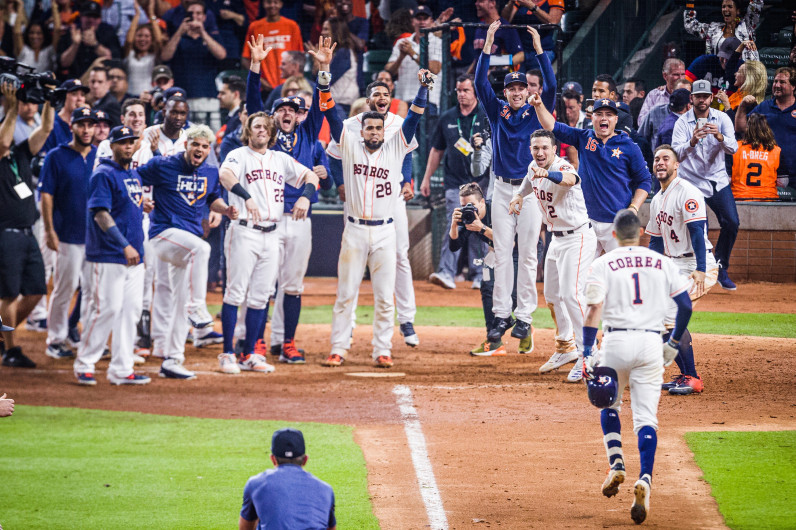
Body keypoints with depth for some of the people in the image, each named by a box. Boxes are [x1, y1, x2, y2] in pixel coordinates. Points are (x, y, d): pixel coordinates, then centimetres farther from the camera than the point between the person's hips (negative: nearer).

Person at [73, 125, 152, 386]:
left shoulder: (134, 176, 17)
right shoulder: (104, 175, -9)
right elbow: (101, 214, -17)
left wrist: (139, 247, 17)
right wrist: (125, 246, -23)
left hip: (133, 256, 8)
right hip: (107, 256, -8)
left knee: (130, 311, 6)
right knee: (106, 309, -9)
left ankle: (121, 370, 9)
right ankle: (84, 365, 2)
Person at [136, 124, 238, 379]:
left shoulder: (211, 174, 11)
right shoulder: (163, 166, -5)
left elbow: (213, 199, 25)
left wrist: (226, 210, 4)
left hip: (189, 239, 6)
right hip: (163, 233, -6)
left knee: (178, 303, 6)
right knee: (200, 248, -36)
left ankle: (171, 359, 10)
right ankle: (197, 307, -33)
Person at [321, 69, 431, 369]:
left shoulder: (395, 148, 7)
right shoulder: (350, 146, 5)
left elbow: (414, 118, 1)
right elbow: (331, 114, 0)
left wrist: (423, 87, -10)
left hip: (385, 233, 1)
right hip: (355, 231, -1)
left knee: (384, 296, 2)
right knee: (345, 293, 1)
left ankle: (382, 351, 8)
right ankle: (338, 349, 5)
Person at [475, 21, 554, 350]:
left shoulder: (537, 113, 4)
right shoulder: (496, 112, 7)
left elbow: (551, 86, -9)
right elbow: (480, 82, -3)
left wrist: (539, 49, -15)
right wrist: (488, 45, -11)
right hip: (503, 190, 2)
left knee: (528, 256, -1)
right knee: (502, 255, 3)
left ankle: (524, 316, 2)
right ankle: (502, 315, 6)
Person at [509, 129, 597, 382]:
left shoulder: (562, 167, -24)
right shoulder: (534, 169, 2)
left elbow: (569, 179, -50)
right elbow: (528, 183, 26)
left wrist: (548, 174, -70)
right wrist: (519, 196, 4)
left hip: (578, 237, -9)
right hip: (557, 238, 9)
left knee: (571, 293, -20)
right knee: (552, 295, 18)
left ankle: (587, 356, -18)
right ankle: (565, 348, 34)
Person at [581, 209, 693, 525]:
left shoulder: (603, 265, 1)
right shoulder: (662, 263, 9)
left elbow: (594, 310, -9)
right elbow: (686, 305, 8)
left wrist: (587, 354, -8)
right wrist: (673, 344, 19)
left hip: (616, 342, -1)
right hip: (651, 343, 1)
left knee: (609, 405, 23)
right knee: (646, 418, -1)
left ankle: (616, 464, 6)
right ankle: (644, 480, -20)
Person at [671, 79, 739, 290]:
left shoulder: (722, 119, -1)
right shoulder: (682, 122, -8)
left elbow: (733, 148, -13)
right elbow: (677, 154, -19)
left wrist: (719, 136, -34)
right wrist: (692, 142, -39)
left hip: (718, 180, 3)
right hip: (692, 182, -3)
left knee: (731, 223, -3)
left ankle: (720, 270, 15)